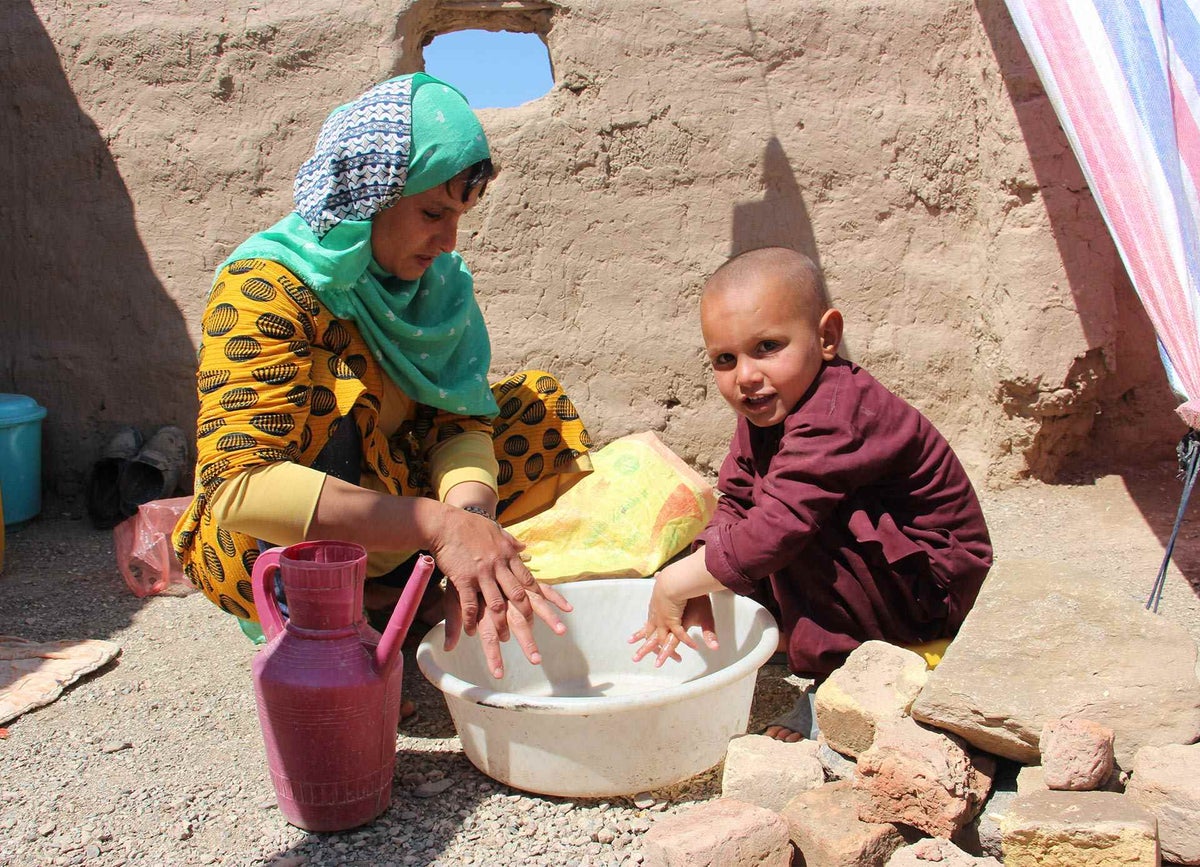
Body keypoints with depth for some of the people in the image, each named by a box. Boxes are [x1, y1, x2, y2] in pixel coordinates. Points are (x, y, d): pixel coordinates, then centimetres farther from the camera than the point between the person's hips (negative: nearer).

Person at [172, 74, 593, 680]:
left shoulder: (437, 280, -3)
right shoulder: (265, 289, -24)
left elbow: (459, 419, -11)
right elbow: (235, 486, -36)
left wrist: (468, 517, -34)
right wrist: (437, 524, -44)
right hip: (266, 556, -6)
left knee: (537, 403, 1)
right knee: (327, 397, -33)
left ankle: (391, 584, -9)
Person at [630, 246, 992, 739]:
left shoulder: (833, 418, -30)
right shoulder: (764, 413, 0)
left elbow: (778, 528, -36)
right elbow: (734, 504, -1)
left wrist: (676, 584, -27)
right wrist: (697, 592, -17)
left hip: (932, 586, -9)